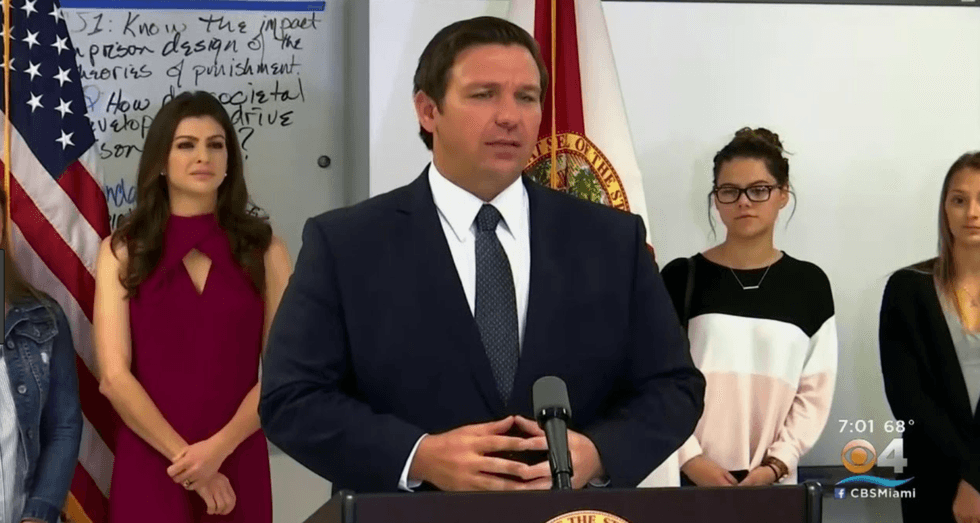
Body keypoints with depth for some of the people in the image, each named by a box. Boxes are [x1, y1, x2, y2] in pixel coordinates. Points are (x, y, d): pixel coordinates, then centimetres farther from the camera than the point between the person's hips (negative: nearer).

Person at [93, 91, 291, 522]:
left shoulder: (264, 250, 4)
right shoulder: (122, 252, 2)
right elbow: (114, 375, -5)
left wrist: (218, 448, -12)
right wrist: (184, 456, -11)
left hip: (237, 468, 1)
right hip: (149, 468, -1)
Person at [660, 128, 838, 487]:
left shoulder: (809, 285, 7)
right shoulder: (680, 278, 3)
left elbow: (815, 393, 4)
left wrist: (777, 463, -7)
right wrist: (690, 458, -11)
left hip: (772, 483, 1)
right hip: (688, 478, -1)